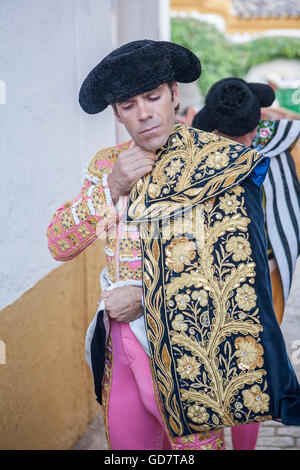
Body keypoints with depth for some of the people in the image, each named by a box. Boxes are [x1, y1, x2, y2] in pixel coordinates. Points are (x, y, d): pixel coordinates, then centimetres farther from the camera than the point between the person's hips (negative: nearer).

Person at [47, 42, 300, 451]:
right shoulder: (106, 163, 6)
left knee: (194, 442, 6)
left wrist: (146, 297, -15)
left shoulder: (215, 161, -10)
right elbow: (60, 245, 3)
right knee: (125, 441, 17)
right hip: (119, 341, 5)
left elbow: (235, 264, -15)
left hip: (183, 344, -4)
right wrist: (110, 187, -12)